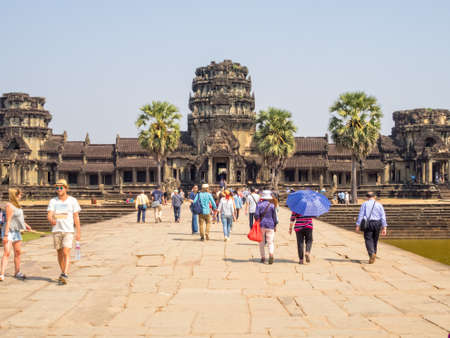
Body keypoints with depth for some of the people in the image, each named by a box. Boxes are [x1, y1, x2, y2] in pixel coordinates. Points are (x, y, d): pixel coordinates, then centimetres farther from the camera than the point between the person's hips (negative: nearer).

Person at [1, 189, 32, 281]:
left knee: (18, 252, 13)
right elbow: (8, 221, -22)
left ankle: (17, 272, 25)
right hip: (9, 231, -9)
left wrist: (25, 225, 18)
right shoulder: (10, 206, -17)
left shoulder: (17, 205, 12)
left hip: (16, 231, 9)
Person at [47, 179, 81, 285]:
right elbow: (49, 215, -6)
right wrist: (51, 220, -31)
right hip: (56, 230, 3)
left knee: (66, 252, -15)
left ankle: (65, 276, -21)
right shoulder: (53, 201, 5)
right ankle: (63, 272, 26)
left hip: (69, 231, -3)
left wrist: (78, 232, -1)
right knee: (59, 253, 11)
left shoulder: (72, 201, 1)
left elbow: (76, 217, 2)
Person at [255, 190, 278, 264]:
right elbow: (274, 216, 3)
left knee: (261, 242, 12)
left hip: (261, 225, 1)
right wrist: (275, 225, 13)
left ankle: (263, 257, 14)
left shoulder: (259, 204, -1)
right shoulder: (272, 205, -1)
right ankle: (271, 254, -26)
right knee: (270, 242, -1)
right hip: (270, 225, -1)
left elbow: (256, 214, -8)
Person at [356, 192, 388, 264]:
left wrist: (358, 225, -2)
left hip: (368, 223, -2)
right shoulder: (379, 204, 8)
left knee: (368, 240, -6)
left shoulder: (364, 204, 3)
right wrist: (384, 228, 2)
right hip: (377, 224, 2)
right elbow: (383, 216, 3)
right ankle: (374, 254, 22)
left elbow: (361, 215, -3)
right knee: (375, 240, 16)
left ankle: (371, 254, -27)